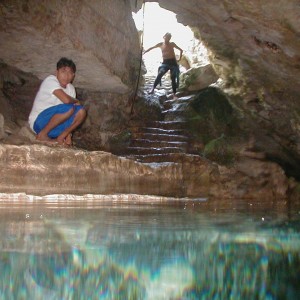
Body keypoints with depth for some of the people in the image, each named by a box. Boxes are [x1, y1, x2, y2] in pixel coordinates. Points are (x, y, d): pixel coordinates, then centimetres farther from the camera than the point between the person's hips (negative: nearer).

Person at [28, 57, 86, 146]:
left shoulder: (71, 88, 7)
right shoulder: (50, 80, -13)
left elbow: (69, 117, 4)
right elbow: (66, 100, -28)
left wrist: (68, 135, -7)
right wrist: (76, 101, -6)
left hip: (54, 127, 7)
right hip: (39, 121, -7)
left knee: (81, 111, -9)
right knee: (69, 108, -28)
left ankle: (59, 138, -7)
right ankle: (42, 135, -16)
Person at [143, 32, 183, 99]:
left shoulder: (172, 44, 6)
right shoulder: (160, 44, 7)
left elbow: (181, 50, 15)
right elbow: (151, 48, 16)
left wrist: (179, 58, 9)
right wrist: (144, 52, 12)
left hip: (173, 62, 0)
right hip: (165, 63, 0)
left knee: (173, 78, -3)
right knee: (159, 75, -23)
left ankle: (174, 94, 0)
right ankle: (153, 89, -22)